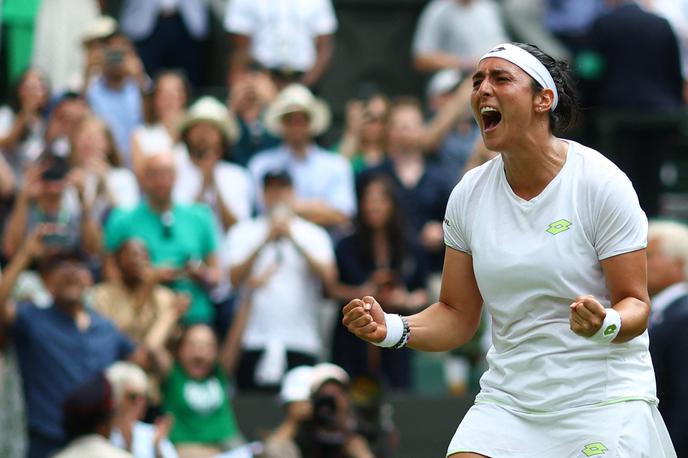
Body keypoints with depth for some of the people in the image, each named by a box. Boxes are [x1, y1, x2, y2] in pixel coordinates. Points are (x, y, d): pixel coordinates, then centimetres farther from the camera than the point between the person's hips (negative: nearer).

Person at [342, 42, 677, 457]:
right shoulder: (468, 194, 4)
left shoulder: (601, 182, -10)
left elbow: (635, 303, -8)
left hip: (603, 402, -4)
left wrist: (605, 325, -31)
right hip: (507, 402, 4)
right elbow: (457, 316, 9)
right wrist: (391, 329, -10)